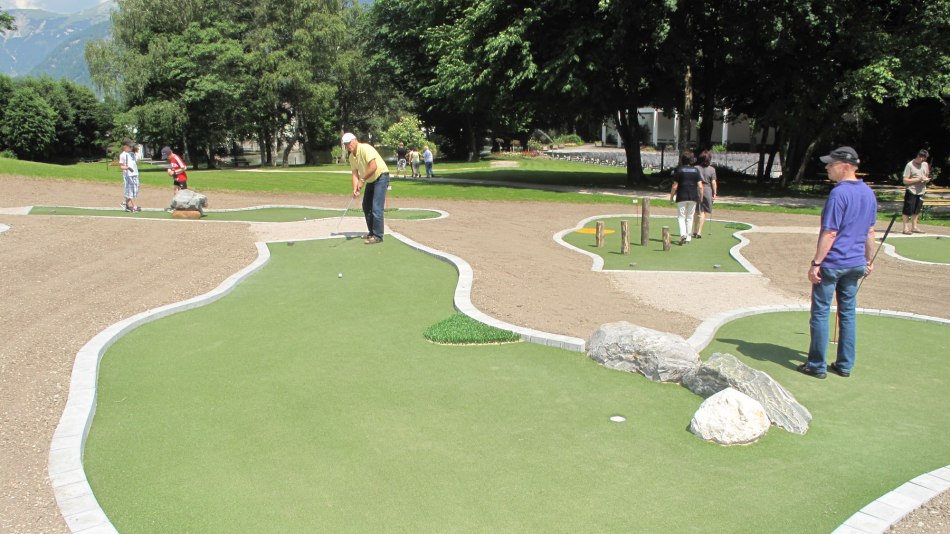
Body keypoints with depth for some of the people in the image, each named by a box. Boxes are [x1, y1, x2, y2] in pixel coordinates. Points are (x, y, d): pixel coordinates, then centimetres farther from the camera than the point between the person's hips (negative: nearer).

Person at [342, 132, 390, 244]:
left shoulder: (365, 148, -21)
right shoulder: (351, 157, 4)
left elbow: (373, 166, -30)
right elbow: (355, 174, 2)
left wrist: (362, 180, -23)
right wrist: (355, 189, -14)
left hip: (381, 177, -9)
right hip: (371, 180, 9)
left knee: (376, 207, -15)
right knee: (366, 206, 12)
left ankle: (377, 236, -12)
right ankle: (372, 232, 22)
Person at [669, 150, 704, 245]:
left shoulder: (678, 170, -4)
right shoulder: (696, 170, 5)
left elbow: (675, 186, -6)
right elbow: (700, 186, 1)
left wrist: (671, 196, 4)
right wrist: (701, 197, 11)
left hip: (681, 197, -3)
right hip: (693, 197, 3)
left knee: (681, 217, 2)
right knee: (690, 217, 12)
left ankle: (683, 234, -19)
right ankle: (688, 237, 15)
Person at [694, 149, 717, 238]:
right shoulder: (712, 169, -5)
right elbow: (713, 182, -6)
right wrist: (714, 193, 0)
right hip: (707, 191, -2)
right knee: (703, 212, 3)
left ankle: (696, 231, 19)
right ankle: (699, 231, -3)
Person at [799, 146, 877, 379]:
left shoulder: (839, 193, -18)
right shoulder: (868, 193, 7)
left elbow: (830, 233, -20)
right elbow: (870, 231, 14)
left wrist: (816, 263, -17)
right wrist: (869, 259, 23)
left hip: (832, 264, -8)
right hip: (856, 264, 8)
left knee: (820, 312, 2)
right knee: (848, 313, 14)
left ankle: (817, 366, 7)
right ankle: (845, 365, 19)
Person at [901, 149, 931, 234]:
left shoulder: (925, 164, 9)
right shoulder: (910, 165, -11)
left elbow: (927, 176, 22)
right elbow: (905, 181, -14)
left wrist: (927, 179, -2)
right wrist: (919, 179, -20)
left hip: (921, 191, 6)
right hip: (911, 192, -6)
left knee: (916, 211, 13)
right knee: (907, 211, -3)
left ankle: (914, 227, 22)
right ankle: (905, 228, 4)